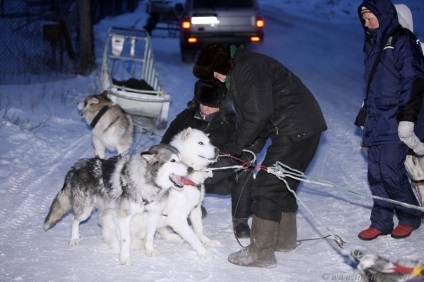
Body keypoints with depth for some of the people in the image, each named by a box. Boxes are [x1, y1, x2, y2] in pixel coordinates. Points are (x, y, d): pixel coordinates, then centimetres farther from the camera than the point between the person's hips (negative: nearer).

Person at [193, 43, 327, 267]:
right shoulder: (239, 71, 19)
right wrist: (249, 151, 8)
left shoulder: (249, 69, -14)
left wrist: (236, 146, -10)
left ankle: (260, 252, -8)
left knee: (267, 188, -10)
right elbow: (255, 116, 18)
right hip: (305, 129, 11)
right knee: (283, 184, 23)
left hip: (295, 131, -11)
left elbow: (259, 114, -21)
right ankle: (285, 238, 36)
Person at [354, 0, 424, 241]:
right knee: (376, 174, 4)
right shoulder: (374, 45, 19)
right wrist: (364, 117, 25)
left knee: (391, 171, -10)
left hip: (395, 122, -8)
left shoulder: (403, 42, -6)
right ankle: (381, 222, 11)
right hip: (376, 122, 8)